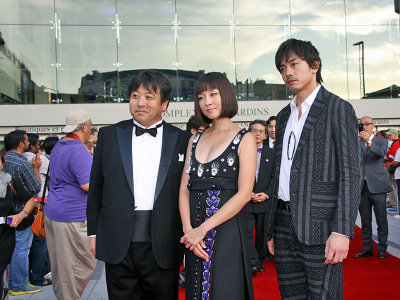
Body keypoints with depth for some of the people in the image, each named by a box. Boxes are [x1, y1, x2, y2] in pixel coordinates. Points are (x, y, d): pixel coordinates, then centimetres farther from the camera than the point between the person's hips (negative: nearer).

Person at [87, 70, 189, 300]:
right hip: (118, 245, 1)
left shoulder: (182, 140, 2)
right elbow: (96, 188, 10)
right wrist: (94, 232, 8)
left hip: (163, 246, -1)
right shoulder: (109, 135, 7)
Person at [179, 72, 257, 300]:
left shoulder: (244, 139, -2)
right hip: (195, 234, 5)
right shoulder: (195, 140, 14)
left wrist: (203, 229, -15)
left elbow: (244, 193, -11)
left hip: (227, 230, -5)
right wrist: (188, 229, -8)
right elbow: (184, 189, 8)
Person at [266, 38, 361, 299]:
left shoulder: (338, 109, -2)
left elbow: (351, 173, -9)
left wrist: (342, 231, -17)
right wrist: (271, 229, 15)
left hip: (320, 227, -6)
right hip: (285, 225, 6)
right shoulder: (284, 116, 17)